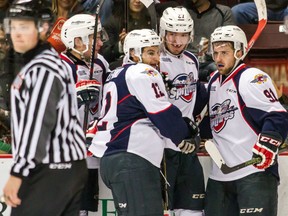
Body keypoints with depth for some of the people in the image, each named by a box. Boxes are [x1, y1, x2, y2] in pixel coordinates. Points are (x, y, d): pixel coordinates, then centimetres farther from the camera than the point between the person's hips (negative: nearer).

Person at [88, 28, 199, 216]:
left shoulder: (117, 75, 24)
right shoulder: (144, 73, -5)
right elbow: (163, 114, -9)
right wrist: (184, 135, 10)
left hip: (111, 157, 10)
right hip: (132, 160, -10)